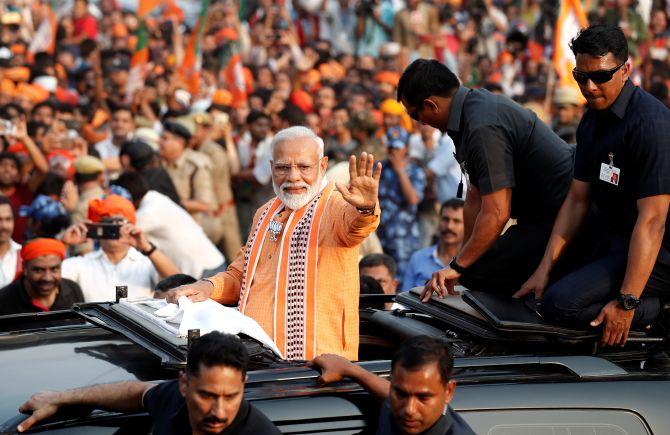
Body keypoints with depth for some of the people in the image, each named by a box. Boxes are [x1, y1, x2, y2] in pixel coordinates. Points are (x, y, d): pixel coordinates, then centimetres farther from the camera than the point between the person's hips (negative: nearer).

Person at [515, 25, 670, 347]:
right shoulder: (593, 118, 8)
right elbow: (578, 200, 12)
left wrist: (626, 302, -26)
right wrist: (544, 268, 4)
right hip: (616, 242, 10)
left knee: (560, 303, -25)